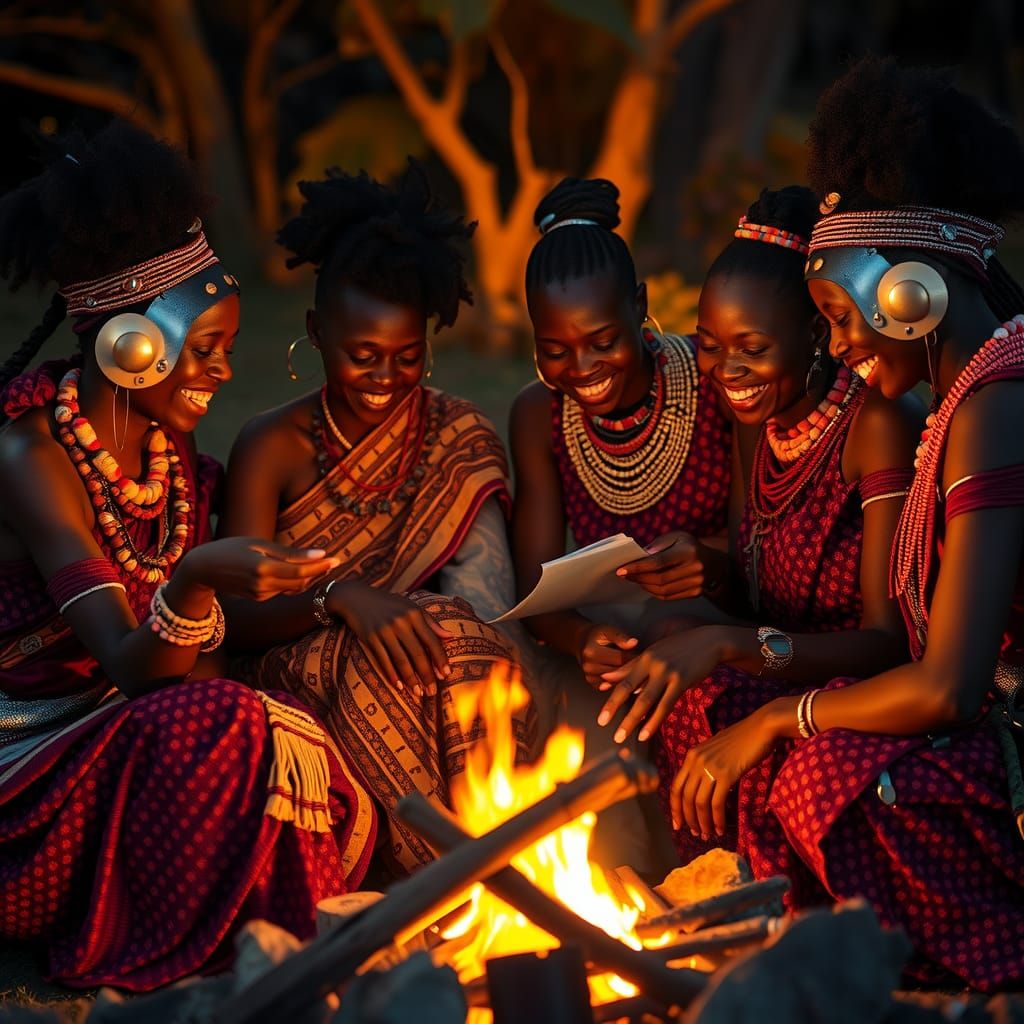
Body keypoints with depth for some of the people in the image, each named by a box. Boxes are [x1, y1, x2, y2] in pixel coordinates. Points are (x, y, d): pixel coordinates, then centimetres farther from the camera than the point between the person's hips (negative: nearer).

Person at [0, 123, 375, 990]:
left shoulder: (170, 447, 7)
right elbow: (129, 666, -26)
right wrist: (198, 580, -46)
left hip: (125, 736, 7)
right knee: (223, 729, -31)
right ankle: (134, 959, -12)